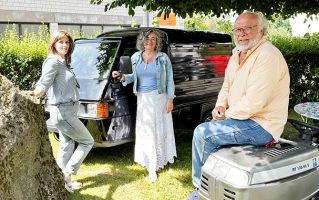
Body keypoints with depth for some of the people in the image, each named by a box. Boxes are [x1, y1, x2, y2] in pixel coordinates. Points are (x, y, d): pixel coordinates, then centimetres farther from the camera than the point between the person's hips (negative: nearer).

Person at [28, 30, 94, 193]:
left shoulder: (62, 62, 14)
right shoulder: (53, 62, -15)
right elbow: (44, 83, -29)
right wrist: (35, 93, -49)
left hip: (65, 111, 9)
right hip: (63, 112, -9)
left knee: (66, 146, 14)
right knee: (87, 141, 1)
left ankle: (63, 179, 24)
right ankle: (67, 175, 5)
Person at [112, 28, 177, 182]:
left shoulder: (163, 58, -2)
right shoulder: (135, 57, 7)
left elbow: (169, 80, -1)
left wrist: (170, 99, -8)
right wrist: (122, 77, 0)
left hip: (159, 98, -2)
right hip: (142, 99, 3)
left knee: (160, 130, 3)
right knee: (146, 132, 3)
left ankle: (160, 160, 20)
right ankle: (151, 167, 11)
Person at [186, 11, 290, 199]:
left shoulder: (268, 56, -20)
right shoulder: (237, 55, 11)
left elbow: (253, 103, -26)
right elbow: (227, 87, 20)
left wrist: (227, 114, -13)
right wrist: (220, 106, 0)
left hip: (261, 126, -9)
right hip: (242, 118, 10)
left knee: (203, 133, -18)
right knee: (203, 132, 8)